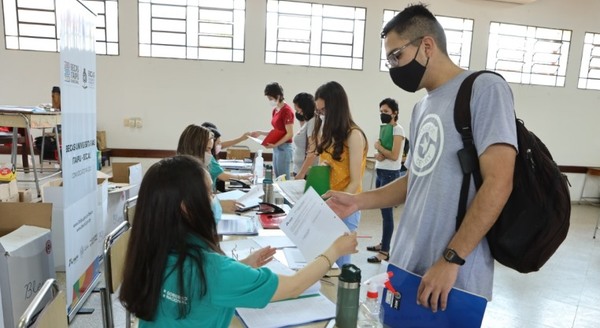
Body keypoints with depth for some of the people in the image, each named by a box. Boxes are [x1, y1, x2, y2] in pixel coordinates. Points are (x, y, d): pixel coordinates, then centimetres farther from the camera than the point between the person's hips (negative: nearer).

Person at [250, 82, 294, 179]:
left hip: (284, 148, -9)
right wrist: (260, 133, 10)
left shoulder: (286, 110, -14)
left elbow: (290, 134, -16)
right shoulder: (275, 110, 12)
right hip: (276, 148, 9)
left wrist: (275, 144, -22)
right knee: (278, 178, 12)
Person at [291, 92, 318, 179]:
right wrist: (301, 120, 14)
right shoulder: (307, 122, 11)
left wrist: (302, 173, -19)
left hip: (307, 173, -8)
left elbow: (313, 152, -20)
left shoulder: (313, 122, -14)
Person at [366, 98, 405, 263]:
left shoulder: (398, 130, -11)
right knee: (383, 210, 14)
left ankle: (385, 252, -3)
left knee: (387, 212, -7)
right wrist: (378, 155, -5)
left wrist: (379, 147, -8)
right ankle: (383, 243, 24)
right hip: (381, 173, 9)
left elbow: (394, 156, -20)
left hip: (390, 175, -9)